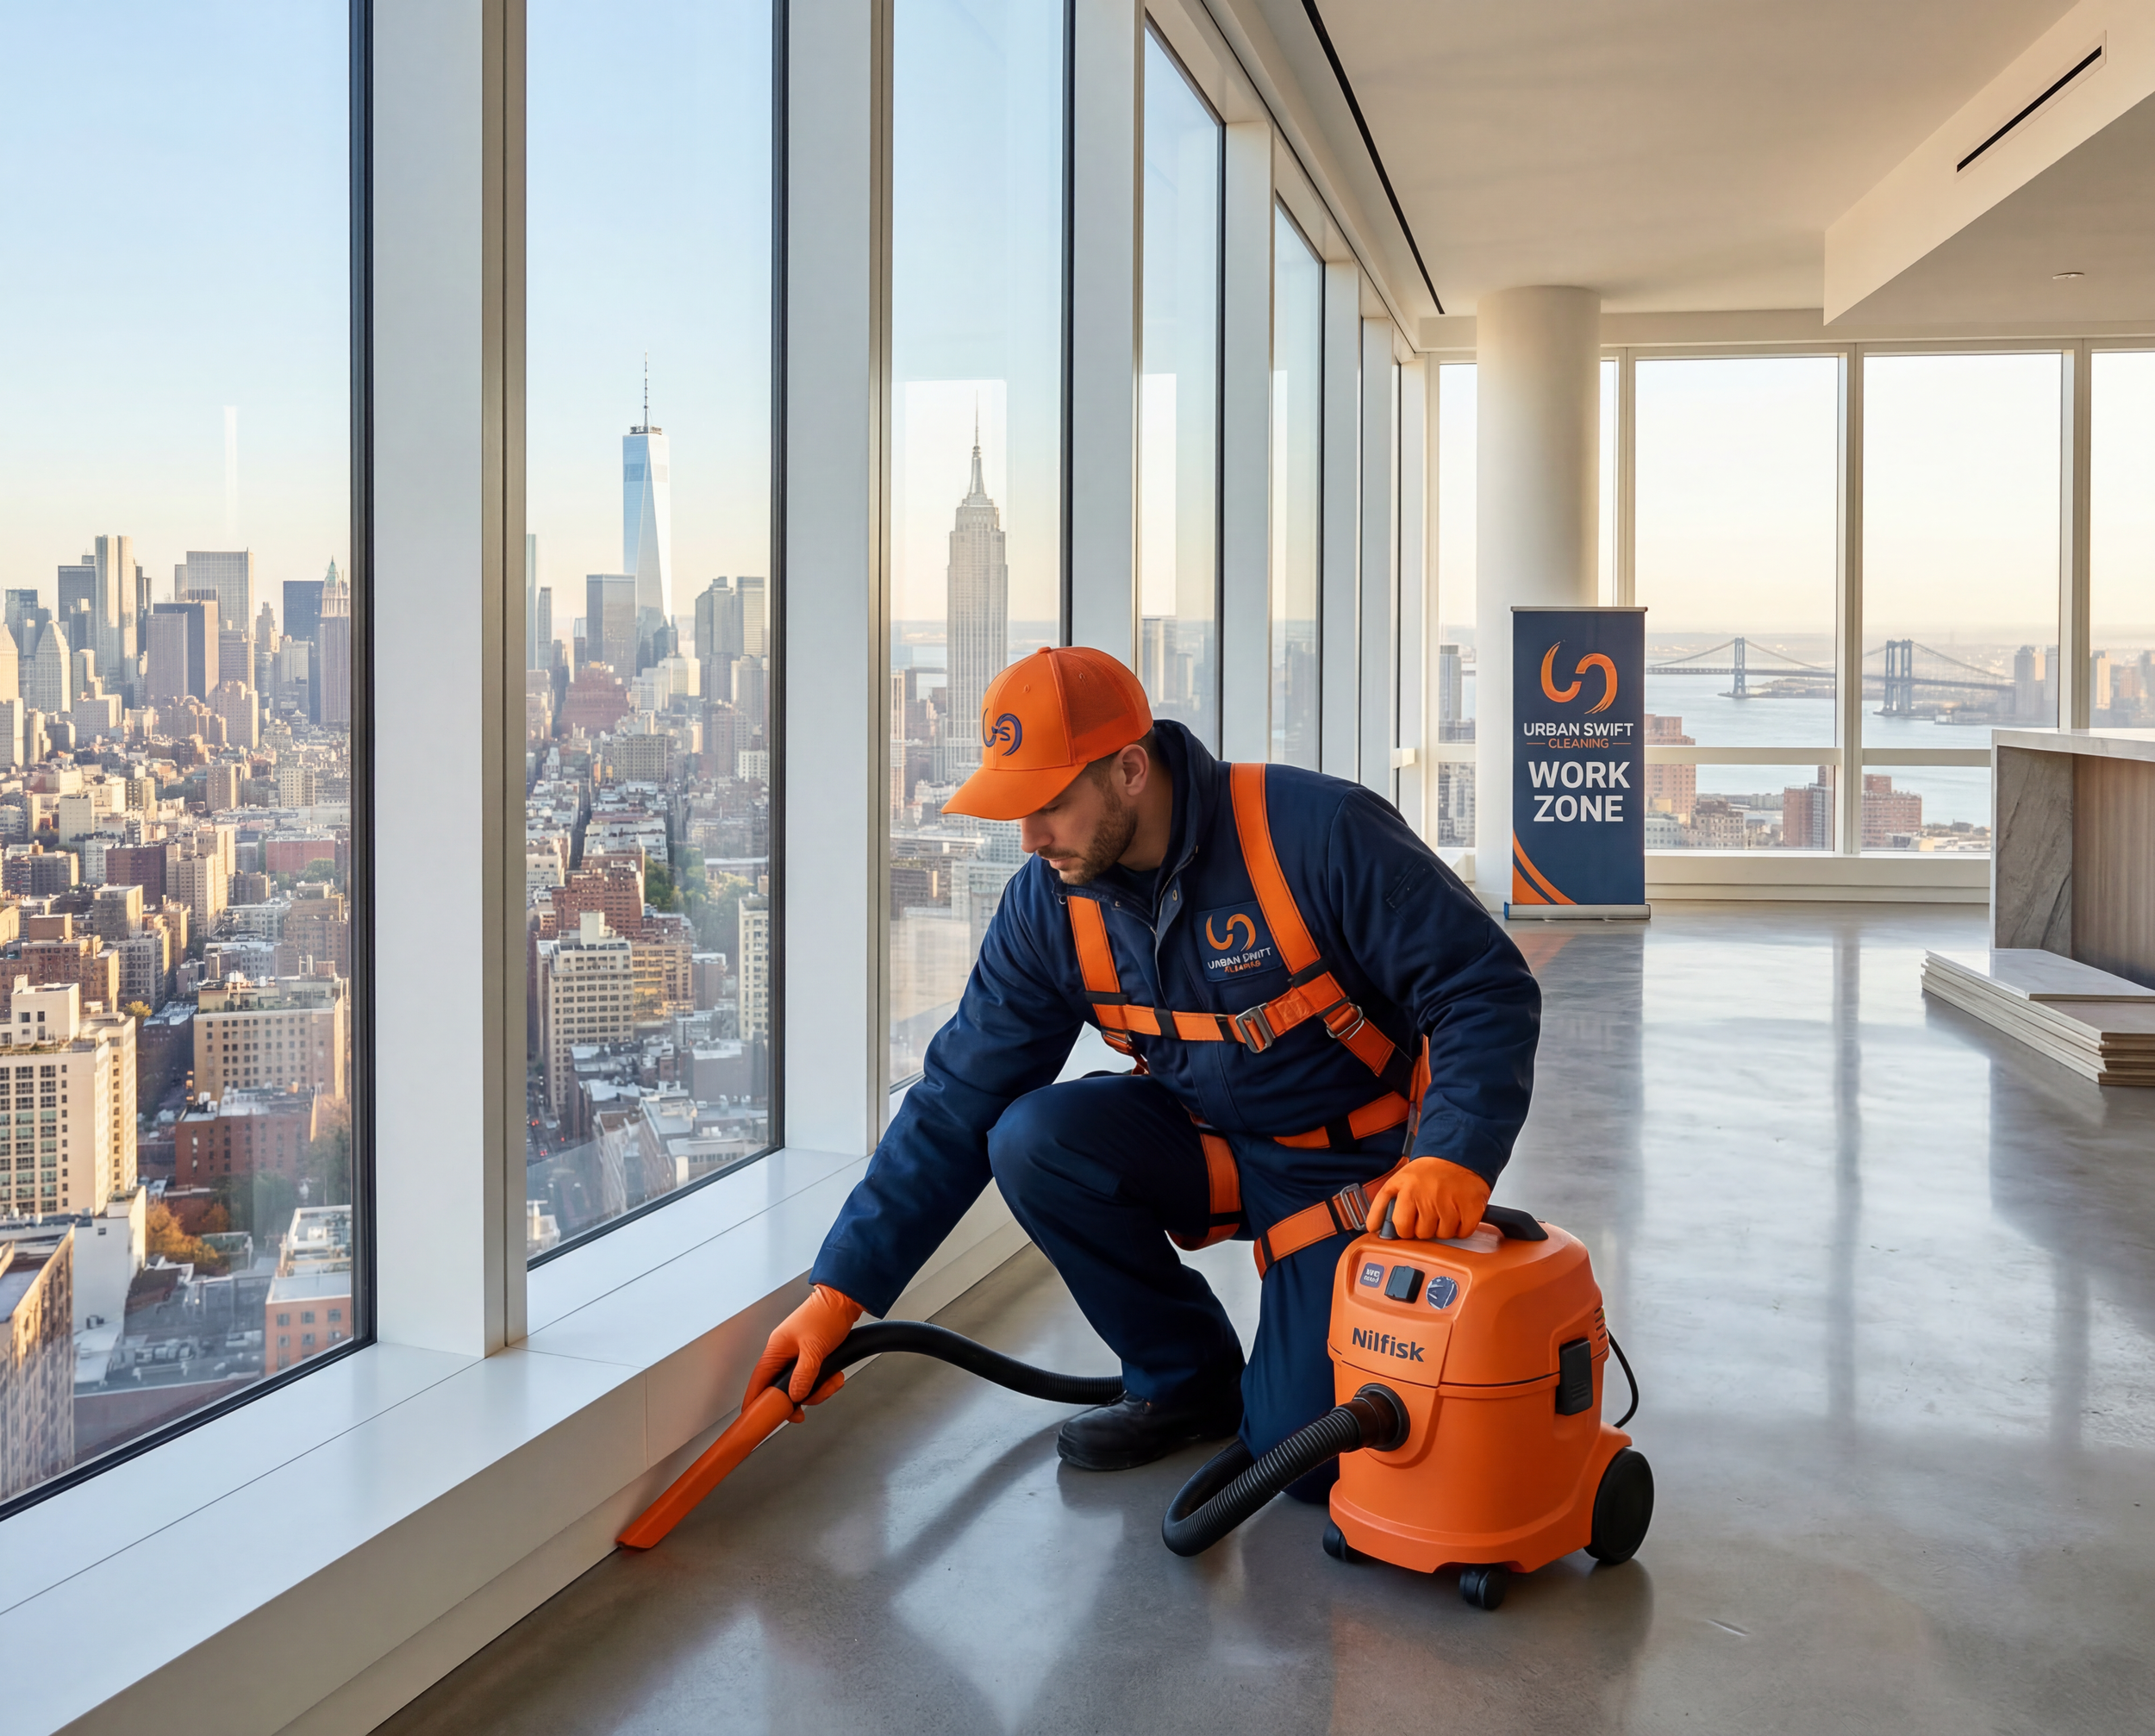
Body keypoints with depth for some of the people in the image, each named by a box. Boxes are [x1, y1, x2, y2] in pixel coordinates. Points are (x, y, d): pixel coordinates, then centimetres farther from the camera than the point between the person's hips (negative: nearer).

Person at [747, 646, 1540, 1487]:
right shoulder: (1046, 905, -9)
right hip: (1211, 1145, 5)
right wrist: (840, 1291, -12)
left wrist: (1454, 1158, -37)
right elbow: (956, 1105, -7)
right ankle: (1187, 1378, -1)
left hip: (1357, 1165, -5)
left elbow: (1489, 993, -21)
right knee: (1033, 1140, -23)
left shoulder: (1321, 832, -25)